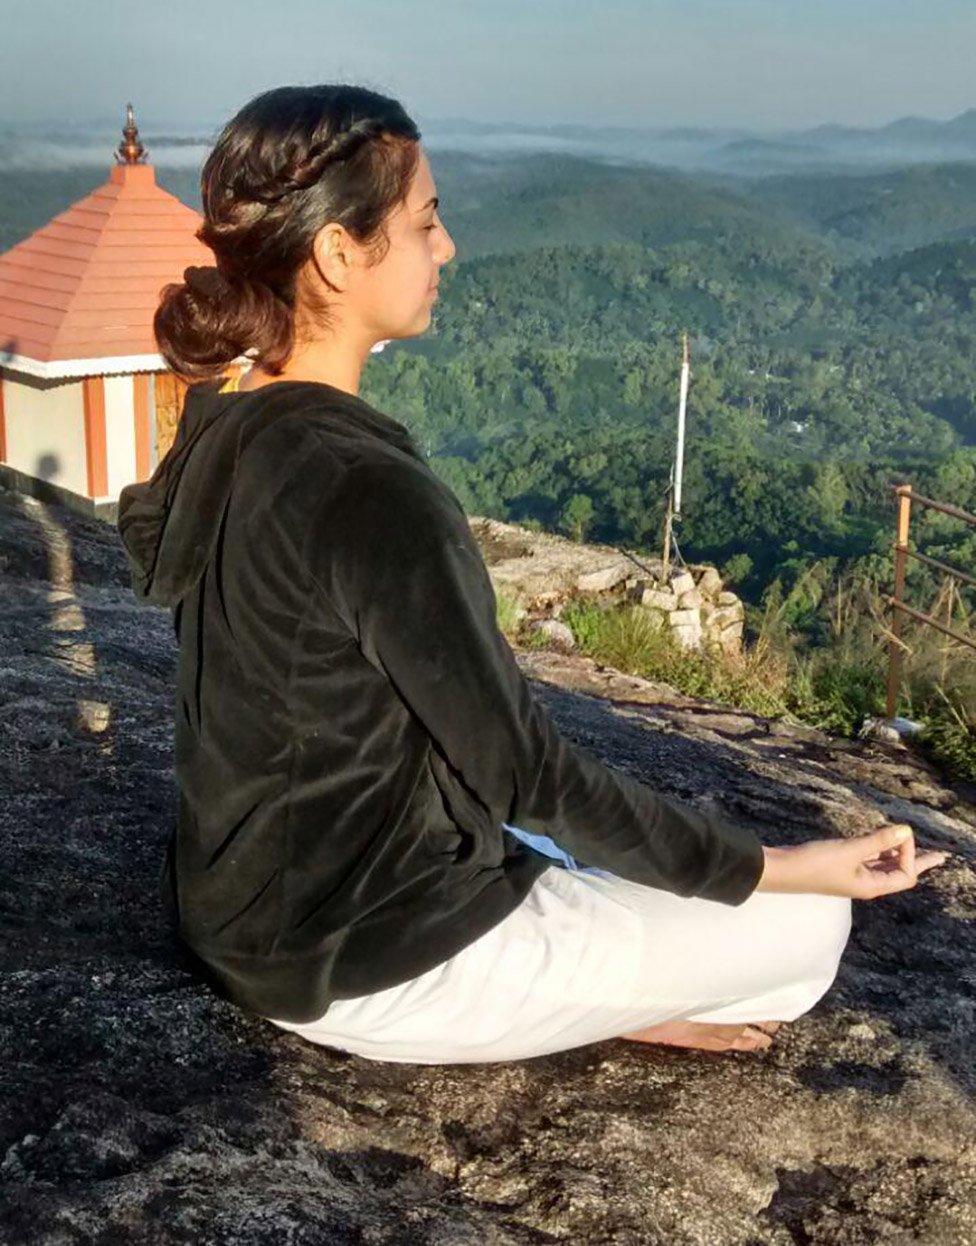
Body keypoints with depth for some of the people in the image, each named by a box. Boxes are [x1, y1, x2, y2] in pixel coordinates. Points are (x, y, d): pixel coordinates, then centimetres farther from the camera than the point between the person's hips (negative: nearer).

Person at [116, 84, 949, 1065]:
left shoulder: (221, 429, -3)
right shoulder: (373, 491, -30)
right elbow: (526, 771, -24)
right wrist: (779, 868, -16)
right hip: (364, 964, -9)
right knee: (807, 927, 1)